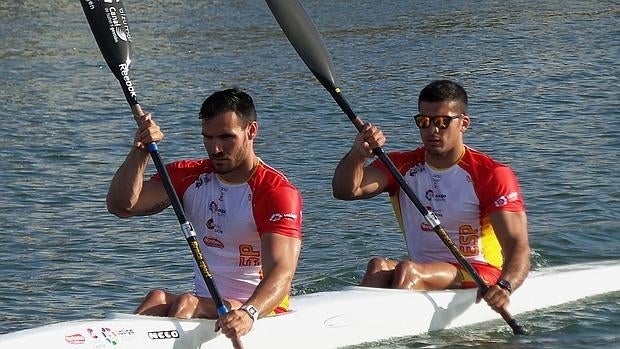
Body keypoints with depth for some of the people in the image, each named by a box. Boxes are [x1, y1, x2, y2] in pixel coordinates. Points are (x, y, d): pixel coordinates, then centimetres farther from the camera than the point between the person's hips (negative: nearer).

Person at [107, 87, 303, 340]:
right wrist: (140, 151, -16)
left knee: (187, 303, -31)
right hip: (203, 305, 5)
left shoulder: (278, 192, -11)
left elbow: (281, 274, -25)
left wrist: (249, 312, -45)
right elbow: (121, 205, -1)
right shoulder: (190, 177, 9)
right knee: (158, 299, -27)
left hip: (261, 309, -5)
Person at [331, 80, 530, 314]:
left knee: (407, 270, -31)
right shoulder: (402, 166, 10)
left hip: (479, 278, -4)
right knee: (379, 266, -28)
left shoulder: (493, 175, -4)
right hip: (420, 272, 4)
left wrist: (504, 287, -35)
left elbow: (518, 247, -13)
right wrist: (359, 154, -29)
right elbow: (346, 191, -7)